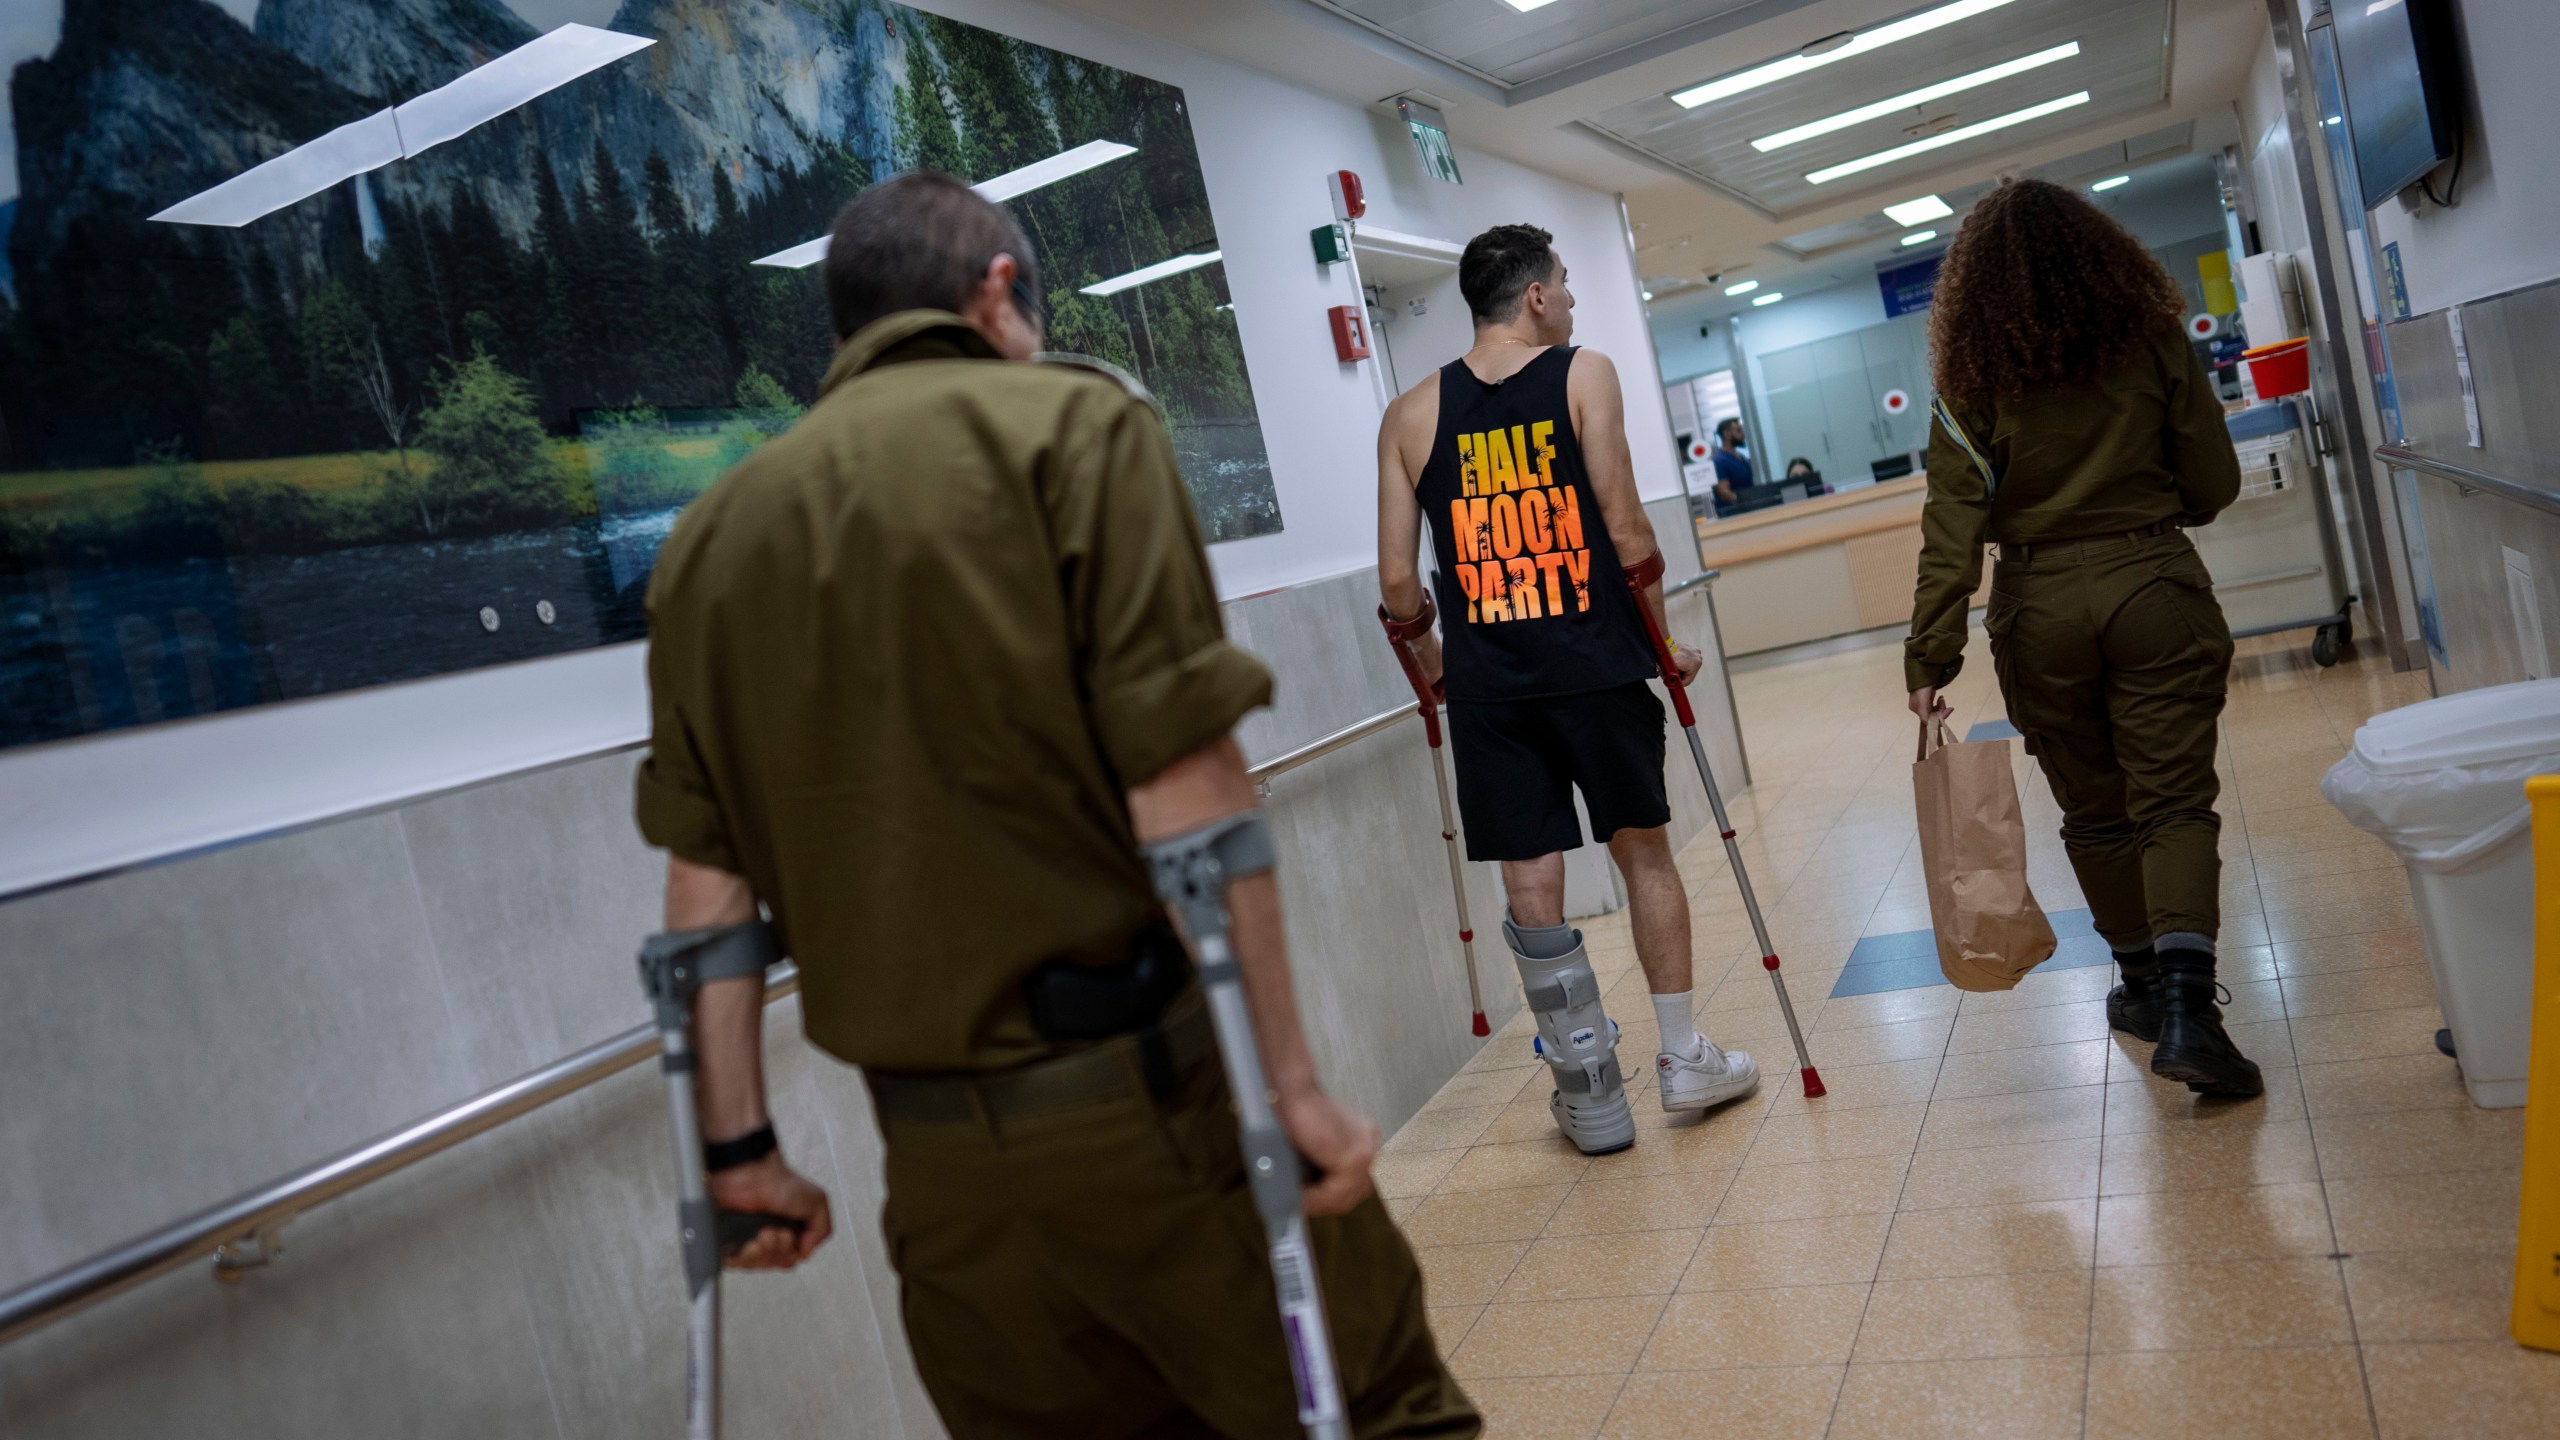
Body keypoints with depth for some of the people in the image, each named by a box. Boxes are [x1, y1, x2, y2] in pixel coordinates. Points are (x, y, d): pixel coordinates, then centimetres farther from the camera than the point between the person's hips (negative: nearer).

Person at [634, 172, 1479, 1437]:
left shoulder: (710, 538, 9)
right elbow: (1185, 787, -14)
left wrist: (739, 1144, 13)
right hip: (1144, 1097, -5)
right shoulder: (1074, 427, -6)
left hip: (933, 1148, 5)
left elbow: (703, 879, 7)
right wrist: (1290, 1079, -10)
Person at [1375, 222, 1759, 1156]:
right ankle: (1684, 1059, 27)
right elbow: (1625, 532, -6)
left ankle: (1591, 1097, 17)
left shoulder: (1412, 414, 7)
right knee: (1643, 852, 16)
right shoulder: (1583, 375, 0)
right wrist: (1663, 635, 7)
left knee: (1532, 892, 7)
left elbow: (1397, 580, 3)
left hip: (1486, 684, 2)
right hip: (1595, 665, -1)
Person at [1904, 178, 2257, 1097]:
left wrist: (1931, 657, -9)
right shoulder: (2152, 339, 0)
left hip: (2038, 609, 0)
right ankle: (2185, 1001, -14)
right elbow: (2215, 484, 3)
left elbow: (1952, 529, -10)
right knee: (2173, 798, 1)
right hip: (2154, 586, 0)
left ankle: (2145, 983, 28)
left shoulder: (1971, 377, -3)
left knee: (2095, 811, 14)